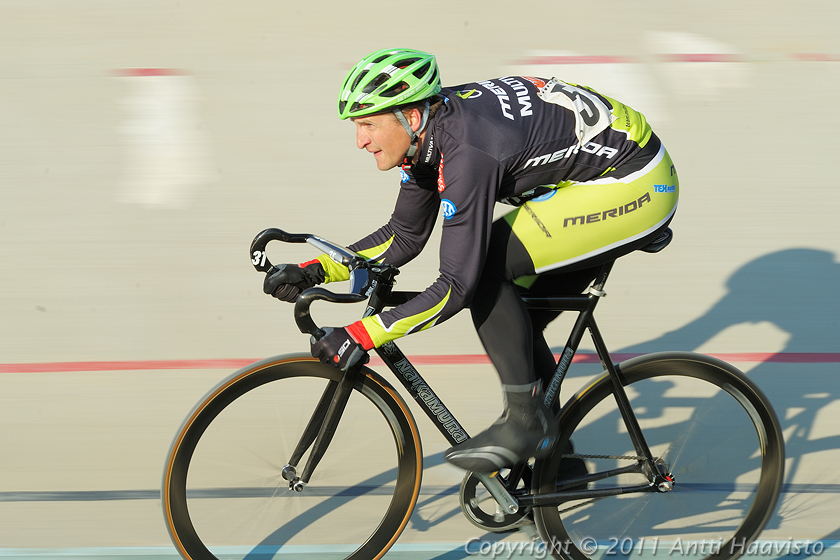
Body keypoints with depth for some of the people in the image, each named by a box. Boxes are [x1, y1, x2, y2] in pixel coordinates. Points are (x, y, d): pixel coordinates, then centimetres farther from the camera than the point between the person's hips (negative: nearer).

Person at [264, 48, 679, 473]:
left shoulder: (467, 152, -30)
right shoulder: (430, 130, -2)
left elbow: (456, 285, -31)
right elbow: (405, 236, 10)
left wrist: (361, 336, -30)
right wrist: (314, 271, 0)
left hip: (636, 184, -10)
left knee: (485, 264, -19)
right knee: (508, 320, 10)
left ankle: (526, 421, -10)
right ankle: (555, 458, 23)